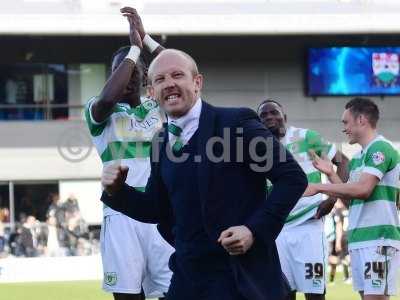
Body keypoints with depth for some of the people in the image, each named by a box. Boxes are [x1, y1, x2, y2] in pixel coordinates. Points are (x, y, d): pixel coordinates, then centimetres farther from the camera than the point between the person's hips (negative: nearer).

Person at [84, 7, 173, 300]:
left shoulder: (157, 108, 15)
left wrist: (146, 38, -3)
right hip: (122, 214, -2)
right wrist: (134, 48, -10)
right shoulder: (101, 112, 6)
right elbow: (107, 98, -17)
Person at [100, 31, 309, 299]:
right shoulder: (162, 142, 10)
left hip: (241, 278, -6)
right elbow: (157, 210, 18)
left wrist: (255, 230, -18)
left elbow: (293, 177, -10)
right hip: (188, 277, 7)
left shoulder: (236, 122, -10)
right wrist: (117, 191, 0)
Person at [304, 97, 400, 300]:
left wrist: (319, 187, -15)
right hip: (358, 239, 9)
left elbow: (363, 189, -20)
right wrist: (330, 174, 12)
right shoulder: (358, 158, 19)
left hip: (378, 238, -9)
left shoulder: (380, 148, -9)